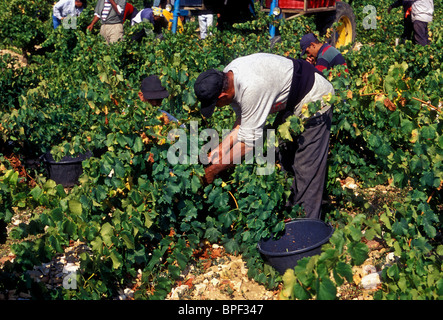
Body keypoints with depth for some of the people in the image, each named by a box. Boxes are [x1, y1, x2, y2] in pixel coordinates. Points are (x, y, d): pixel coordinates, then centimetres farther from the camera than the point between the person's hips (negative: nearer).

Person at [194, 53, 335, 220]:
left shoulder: (251, 88, -39)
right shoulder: (226, 78, -10)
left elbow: (249, 141, -30)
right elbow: (242, 122, -1)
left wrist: (215, 169, -21)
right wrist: (217, 152, -8)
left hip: (314, 99, -9)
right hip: (292, 100, 10)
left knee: (307, 168, -9)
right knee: (280, 157, 12)